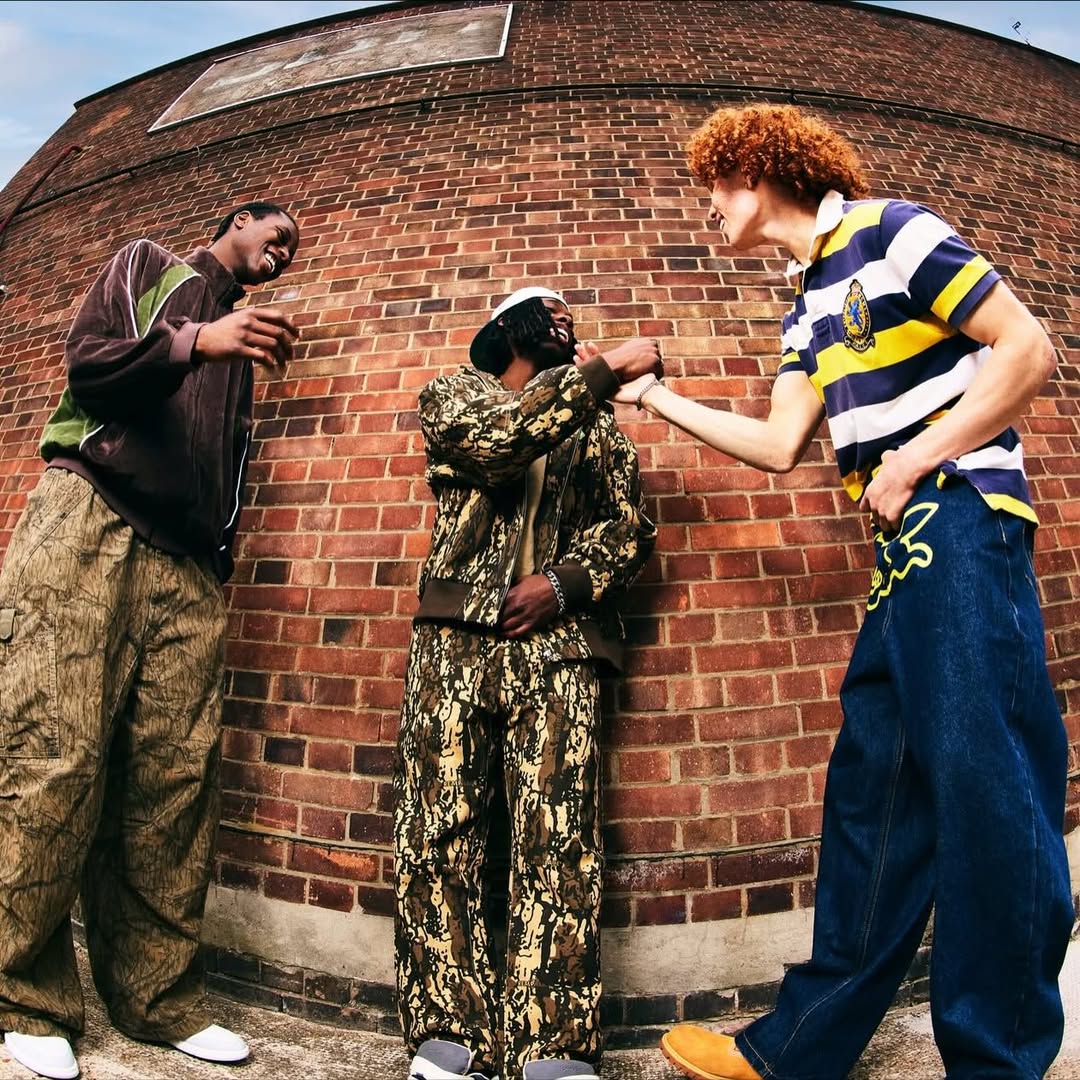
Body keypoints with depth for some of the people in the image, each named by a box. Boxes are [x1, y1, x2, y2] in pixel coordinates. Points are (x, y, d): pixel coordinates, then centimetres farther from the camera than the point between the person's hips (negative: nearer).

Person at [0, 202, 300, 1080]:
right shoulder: (147, 265, 17)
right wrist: (195, 341, -14)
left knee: (177, 777, -4)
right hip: (91, 521, -4)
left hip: (189, 564, 5)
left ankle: (161, 1001, 4)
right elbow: (87, 358, 1)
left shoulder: (239, 332, 30)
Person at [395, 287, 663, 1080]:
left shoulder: (598, 426, 24)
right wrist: (608, 369, -8)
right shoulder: (455, 393, 17)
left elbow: (632, 527, 12)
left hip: (558, 641, 2)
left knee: (561, 839, -8)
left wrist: (561, 583, -6)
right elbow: (498, 438, -7)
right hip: (457, 635, -1)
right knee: (438, 830, -7)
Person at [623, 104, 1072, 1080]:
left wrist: (912, 464, -11)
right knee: (872, 788, 9)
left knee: (987, 789, -6)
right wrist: (662, 402, 17)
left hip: (960, 519, -8)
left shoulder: (891, 232, -2)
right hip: (903, 545, 8)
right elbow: (781, 445, 15)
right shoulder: (808, 308, 21)